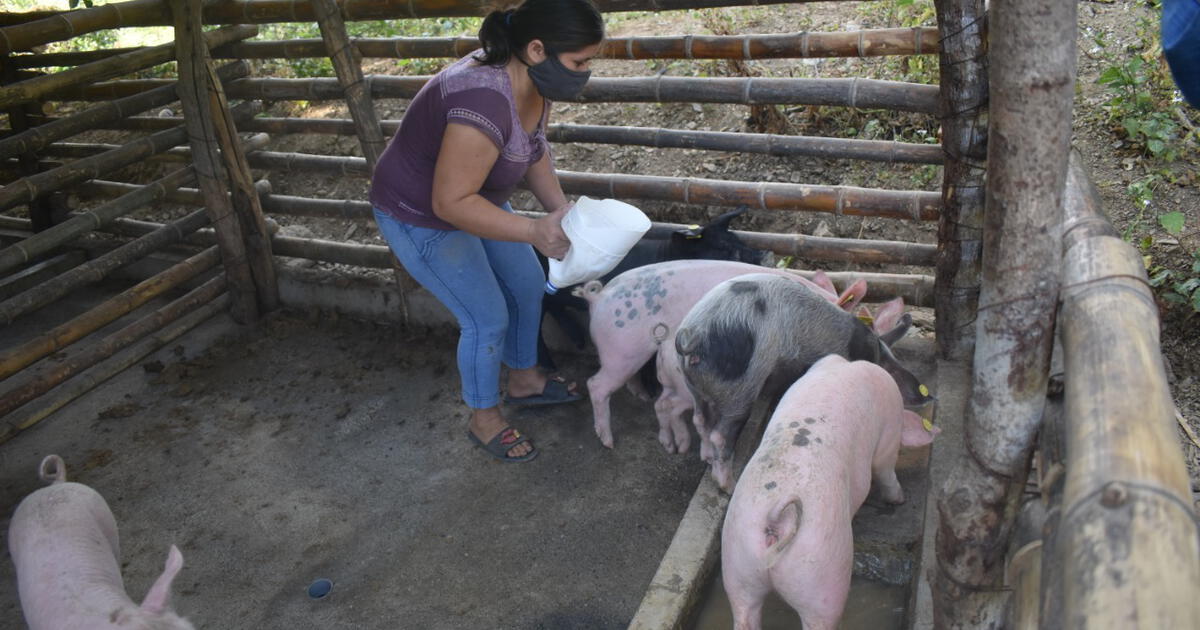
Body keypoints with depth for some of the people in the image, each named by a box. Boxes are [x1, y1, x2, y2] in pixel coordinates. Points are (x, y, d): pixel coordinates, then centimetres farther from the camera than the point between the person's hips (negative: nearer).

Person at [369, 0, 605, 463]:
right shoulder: (486, 103, -39)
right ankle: (484, 420, 23)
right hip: (420, 217, -9)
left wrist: (559, 206, -9)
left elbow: (534, 149, 5)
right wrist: (534, 231, -37)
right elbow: (450, 203, -35)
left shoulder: (533, 80, -12)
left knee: (527, 285, 16)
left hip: (473, 196, 9)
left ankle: (524, 380, 40)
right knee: (488, 319, -2)